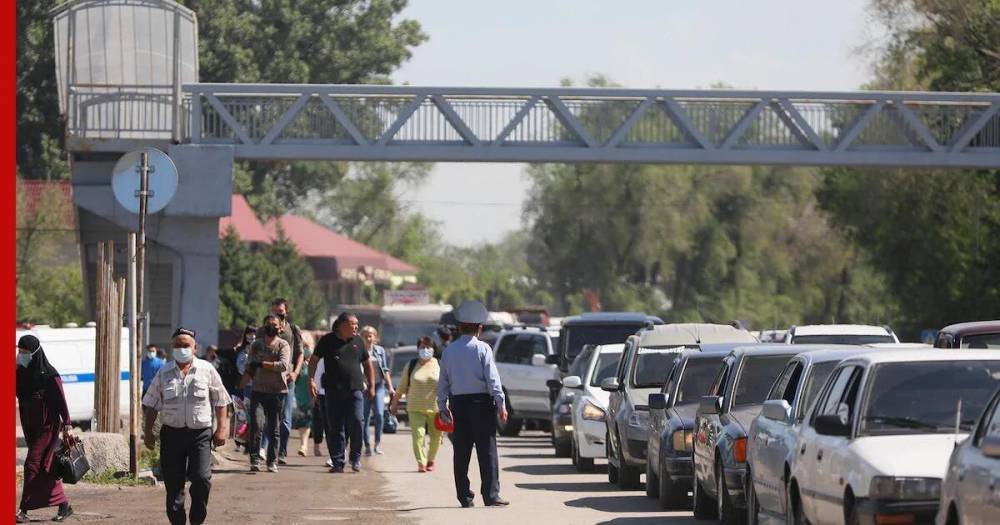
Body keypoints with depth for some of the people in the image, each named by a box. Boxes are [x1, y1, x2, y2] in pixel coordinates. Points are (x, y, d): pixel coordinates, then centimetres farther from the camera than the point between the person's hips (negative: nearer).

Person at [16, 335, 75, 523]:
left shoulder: (50, 375, -13)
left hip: (47, 426, -7)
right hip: (30, 427, 7)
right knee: (44, 468, 11)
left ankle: (23, 510, -12)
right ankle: (64, 506, 20)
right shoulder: (20, 373, 4)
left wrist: (67, 426, -10)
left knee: (33, 465, -11)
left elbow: (61, 401, -10)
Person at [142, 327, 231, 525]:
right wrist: (148, 432, 6)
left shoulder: (207, 370, 4)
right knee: (173, 484, 3)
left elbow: (220, 401, 7)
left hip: (200, 433, -2)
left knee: (202, 478, -15)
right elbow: (151, 404, 11)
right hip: (172, 433, 2)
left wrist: (222, 429, 1)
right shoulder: (164, 373, 7)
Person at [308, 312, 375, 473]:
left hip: (355, 389, 1)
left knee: (356, 422, -13)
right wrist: (311, 380, -3)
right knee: (335, 427, 1)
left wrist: (371, 386, 16)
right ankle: (338, 462, 7)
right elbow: (313, 360, 8)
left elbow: (367, 364, 21)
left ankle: (356, 458, 3)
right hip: (334, 391, -1)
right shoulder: (328, 341, 4)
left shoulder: (358, 342, 12)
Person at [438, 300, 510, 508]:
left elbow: (443, 381, 8)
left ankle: (464, 497, 6)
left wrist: (442, 406, 16)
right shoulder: (482, 349, -6)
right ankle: (491, 495, -7)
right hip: (481, 402, -4)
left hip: (458, 403, 4)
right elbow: (492, 379, -11)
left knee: (461, 452, 7)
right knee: (487, 451, -2)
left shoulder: (449, 351, 5)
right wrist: (501, 405, -7)